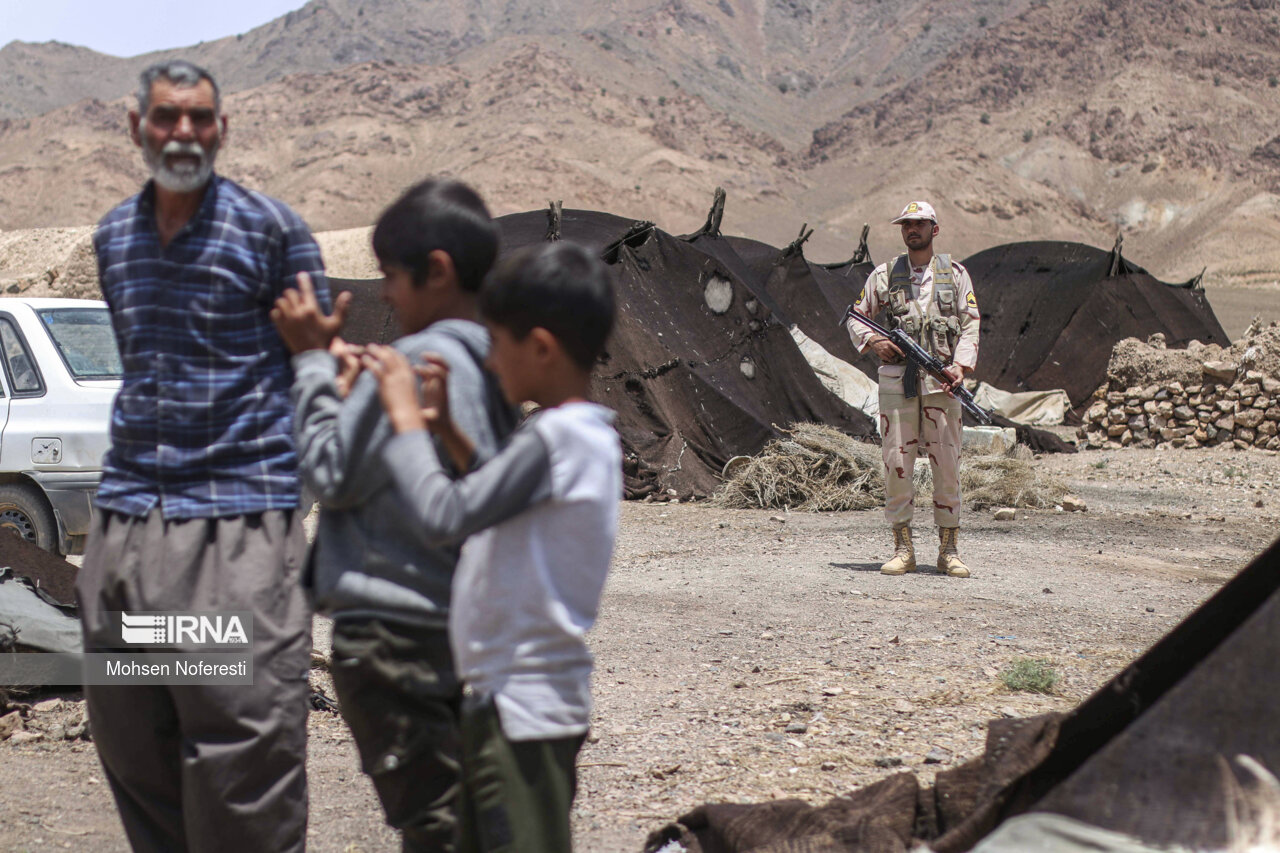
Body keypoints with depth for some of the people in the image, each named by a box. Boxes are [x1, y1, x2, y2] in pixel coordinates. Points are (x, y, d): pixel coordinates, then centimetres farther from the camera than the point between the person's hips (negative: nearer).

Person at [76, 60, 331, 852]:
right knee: (132, 748, 9)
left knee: (242, 750, -7)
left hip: (238, 522, -6)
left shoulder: (272, 229, -2)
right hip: (125, 520, 6)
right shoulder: (113, 236, 14)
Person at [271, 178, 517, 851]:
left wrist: (314, 363, -3)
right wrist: (357, 385, 7)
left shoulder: (415, 360, -16)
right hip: (460, 626, 8)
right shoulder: (490, 363, 9)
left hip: (391, 634, -8)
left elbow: (333, 475, -10)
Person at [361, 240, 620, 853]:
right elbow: (493, 508, 23)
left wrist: (405, 418, -11)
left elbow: (443, 516, -23)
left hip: (522, 708, -10)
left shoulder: (553, 440, -19)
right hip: (507, 700, 10)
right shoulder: (592, 435, 10)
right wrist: (448, 434, 13)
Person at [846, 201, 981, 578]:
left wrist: (960, 364, -10)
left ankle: (949, 550, 6)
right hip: (896, 380, 0)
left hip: (942, 381, 0)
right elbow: (856, 317, 16)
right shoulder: (884, 275, 10)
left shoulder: (955, 274, 9)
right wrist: (873, 341, -4)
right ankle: (903, 548, 5)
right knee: (896, 462, -2)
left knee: (947, 464, 0)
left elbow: (970, 324, 5)